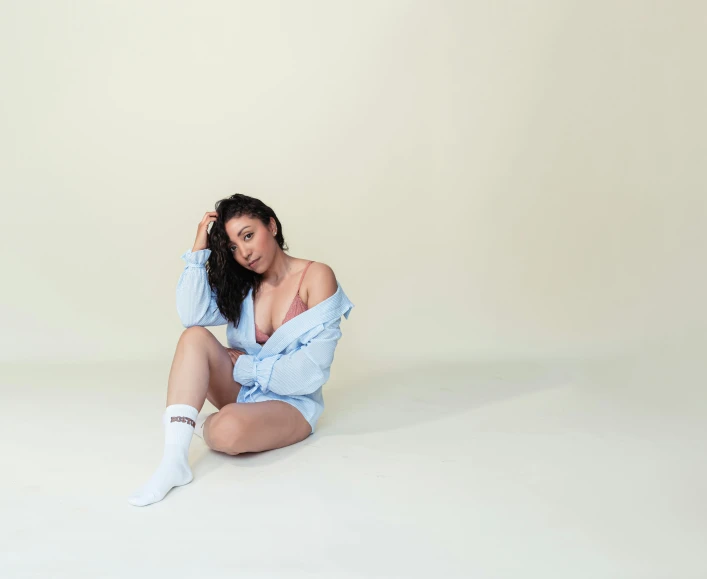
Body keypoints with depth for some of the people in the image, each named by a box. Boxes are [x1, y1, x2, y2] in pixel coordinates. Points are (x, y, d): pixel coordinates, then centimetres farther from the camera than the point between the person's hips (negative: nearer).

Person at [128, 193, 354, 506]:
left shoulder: (316, 276, -12)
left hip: (292, 402, -5)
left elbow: (313, 366, -18)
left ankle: (203, 425, 2)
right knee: (195, 337, -22)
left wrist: (246, 368, -13)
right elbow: (192, 315, -14)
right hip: (244, 391, 5)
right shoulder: (243, 286, 4)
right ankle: (173, 460, -30)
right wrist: (198, 249, -14)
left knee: (229, 429, -36)